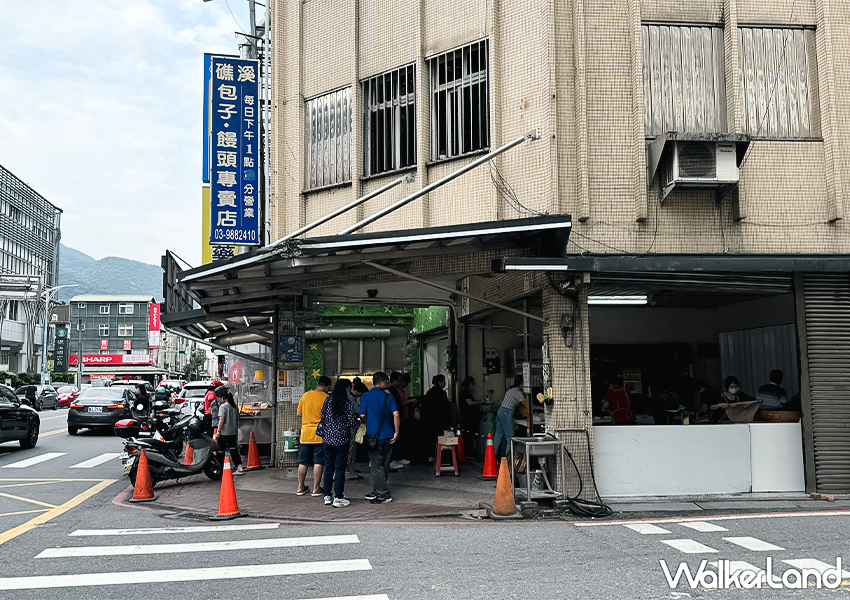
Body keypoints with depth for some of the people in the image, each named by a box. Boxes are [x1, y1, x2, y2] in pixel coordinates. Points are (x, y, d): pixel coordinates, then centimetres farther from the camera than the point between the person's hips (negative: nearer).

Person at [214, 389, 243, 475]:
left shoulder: (223, 406, -12)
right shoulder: (235, 406, 9)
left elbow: (221, 420, -17)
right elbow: (237, 419, 15)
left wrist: (218, 431, -12)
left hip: (224, 433, -6)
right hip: (233, 432, 6)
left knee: (220, 450, 6)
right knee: (234, 450, 7)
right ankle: (239, 468, 1)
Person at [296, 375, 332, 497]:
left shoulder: (305, 395, 4)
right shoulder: (326, 398, -10)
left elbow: (298, 413, 11)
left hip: (305, 433, 5)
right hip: (319, 434, -4)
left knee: (303, 461, 12)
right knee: (318, 462, 2)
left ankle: (300, 487, 18)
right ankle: (316, 488, 5)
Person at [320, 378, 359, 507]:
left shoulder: (328, 400, 3)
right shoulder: (348, 402, -10)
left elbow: (323, 417, 7)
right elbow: (352, 422, -10)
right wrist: (358, 420, 11)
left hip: (328, 438, 4)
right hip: (342, 439, -4)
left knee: (328, 467, 12)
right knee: (340, 468, 1)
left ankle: (327, 496, 16)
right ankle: (338, 498, 4)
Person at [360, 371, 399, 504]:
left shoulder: (366, 396, -5)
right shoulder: (389, 396, -1)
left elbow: (362, 416, -5)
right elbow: (396, 415, -10)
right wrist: (396, 432, -2)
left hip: (373, 435, -3)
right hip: (388, 436, 3)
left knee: (377, 465, 1)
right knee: (384, 465, 15)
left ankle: (384, 494, -3)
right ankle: (377, 491, 26)